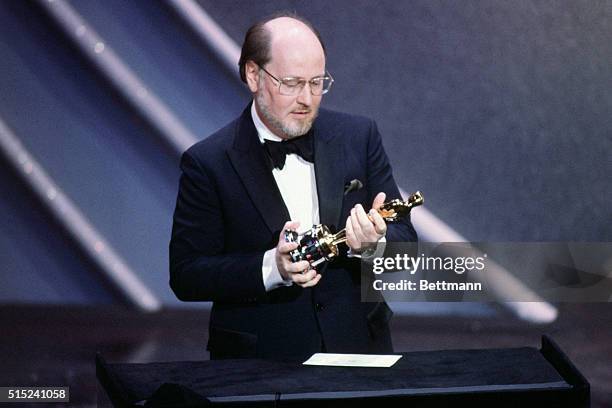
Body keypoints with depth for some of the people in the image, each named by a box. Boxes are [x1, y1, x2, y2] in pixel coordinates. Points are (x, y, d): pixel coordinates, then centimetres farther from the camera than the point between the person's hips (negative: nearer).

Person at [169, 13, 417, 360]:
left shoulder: (359, 136, 7)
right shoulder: (208, 163, -1)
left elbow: (406, 241, 9)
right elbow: (186, 275, -3)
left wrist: (373, 243, -13)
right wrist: (272, 268, -17)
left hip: (358, 351, 2)